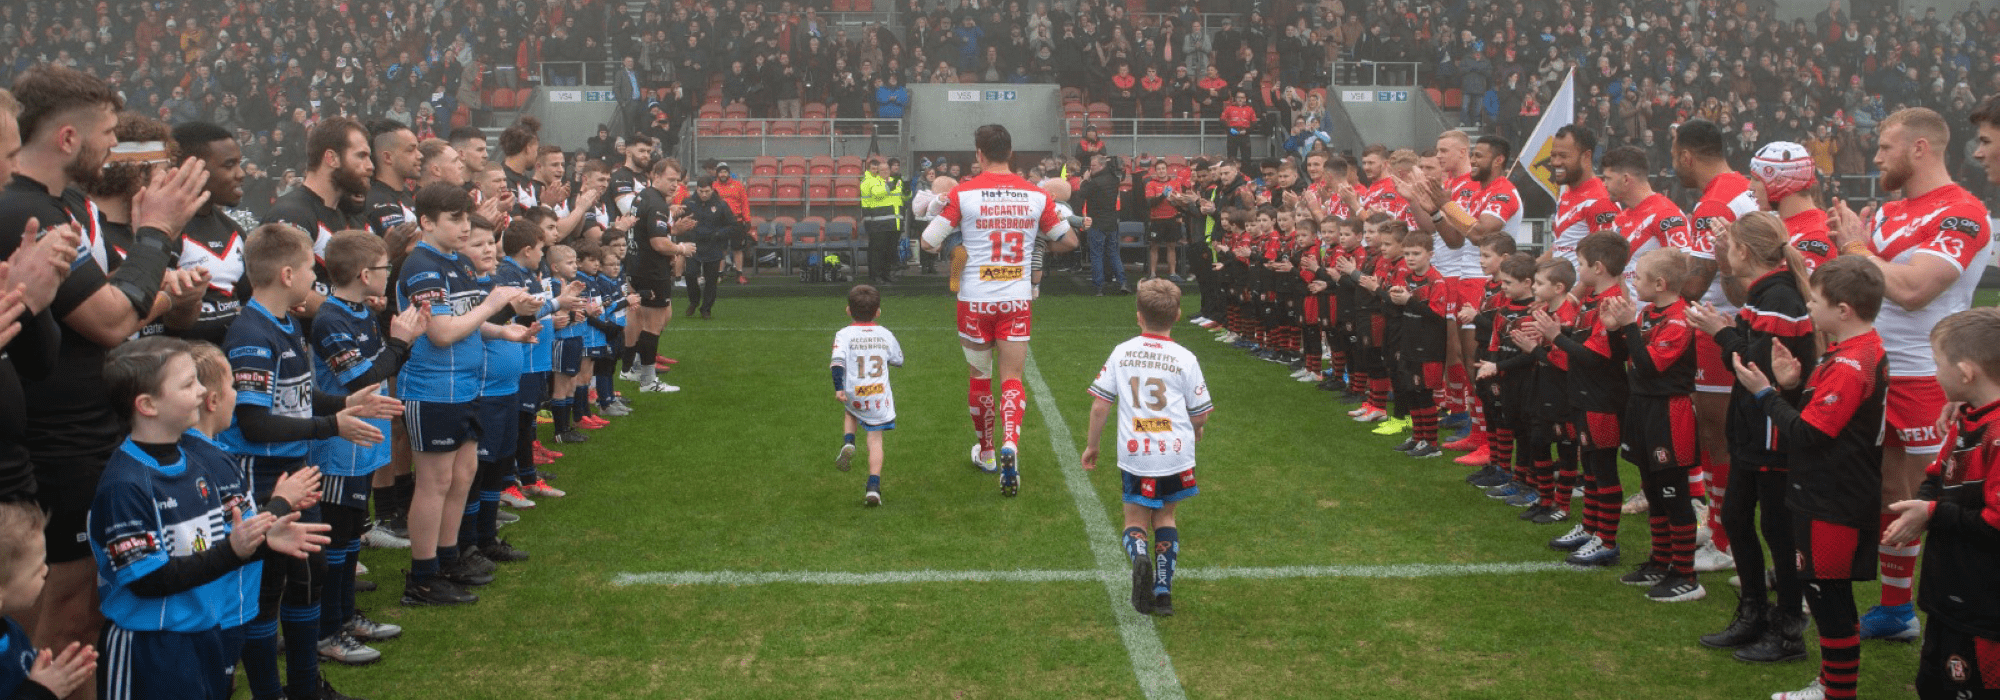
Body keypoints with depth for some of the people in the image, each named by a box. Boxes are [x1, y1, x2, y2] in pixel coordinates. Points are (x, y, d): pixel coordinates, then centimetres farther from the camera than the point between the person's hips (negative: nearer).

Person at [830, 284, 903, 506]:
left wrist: (838, 388, -14)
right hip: (880, 396, 1)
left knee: (849, 411, 34)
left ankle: (848, 443, 9)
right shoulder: (885, 335, 5)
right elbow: (898, 360, 19)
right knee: (875, 440, 5)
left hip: (854, 394, -1)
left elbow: (838, 361, -18)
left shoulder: (844, 335, -4)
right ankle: (874, 486, -5)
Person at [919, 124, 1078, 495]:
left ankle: (986, 451, 30)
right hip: (1018, 298, 1)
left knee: (980, 376, 16)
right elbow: (1068, 242, 10)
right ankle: (1010, 442, -22)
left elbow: (928, 242, -5)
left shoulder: (963, 193, -7)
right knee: (1012, 378, 3)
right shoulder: (1036, 196, 0)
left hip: (976, 299, -1)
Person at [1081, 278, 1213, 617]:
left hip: (1134, 453, 0)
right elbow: (1201, 414, 5)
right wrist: (1194, 433, 28)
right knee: (1165, 516, 20)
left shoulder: (1122, 352, 2)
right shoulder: (1185, 358, -1)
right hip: (1176, 453, 1)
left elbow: (1100, 404, 3)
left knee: (1136, 518, 14)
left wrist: (1092, 445, 16)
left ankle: (1140, 555, -19)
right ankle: (1163, 590, 10)